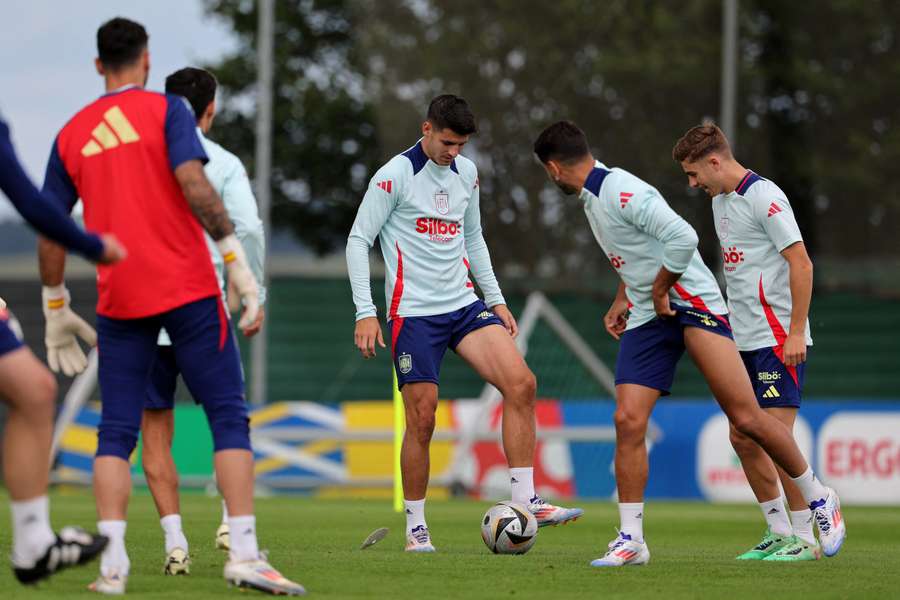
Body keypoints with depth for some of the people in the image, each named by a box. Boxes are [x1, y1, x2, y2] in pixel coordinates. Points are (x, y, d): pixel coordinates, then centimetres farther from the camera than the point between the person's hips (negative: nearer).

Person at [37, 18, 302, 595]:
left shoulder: (71, 135, 11)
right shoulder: (166, 110, -1)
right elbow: (192, 182, -16)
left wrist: (56, 306, 23)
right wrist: (236, 257, -15)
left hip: (119, 299, 4)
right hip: (188, 287, -3)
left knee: (116, 432, 7)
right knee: (229, 417, 0)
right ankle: (244, 553, -10)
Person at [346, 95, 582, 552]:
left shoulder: (466, 172, 11)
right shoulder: (395, 175, -8)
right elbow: (358, 240, -7)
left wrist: (495, 299, 19)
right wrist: (365, 313, -13)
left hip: (464, 305, 5)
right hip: (414, 312, -5)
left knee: (521, 384, -13)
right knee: (422, 419, -7)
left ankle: (525, 500, -11)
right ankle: (415, 527, 8)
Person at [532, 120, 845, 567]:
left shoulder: (621, 192, -18)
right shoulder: (592, 196, 14)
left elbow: (682, 238, -28)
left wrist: (659, 292, -16)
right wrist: (623, 300, 21)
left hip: (690, 302, -9)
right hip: (646, 317, 9)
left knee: (745, 418, -13)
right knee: (628, 421, -8)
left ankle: (819, 499, 3)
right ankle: (630, 540, -4)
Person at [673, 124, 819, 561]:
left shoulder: (764, 197, -12)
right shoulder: (720, 202, 15)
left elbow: (801, 264, -16)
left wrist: (796, 332, -19)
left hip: (778, 340, -9)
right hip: (744, 341, 9)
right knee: (742, 438, 7)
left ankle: (805, 538, -5)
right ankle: (778, 532, 16)